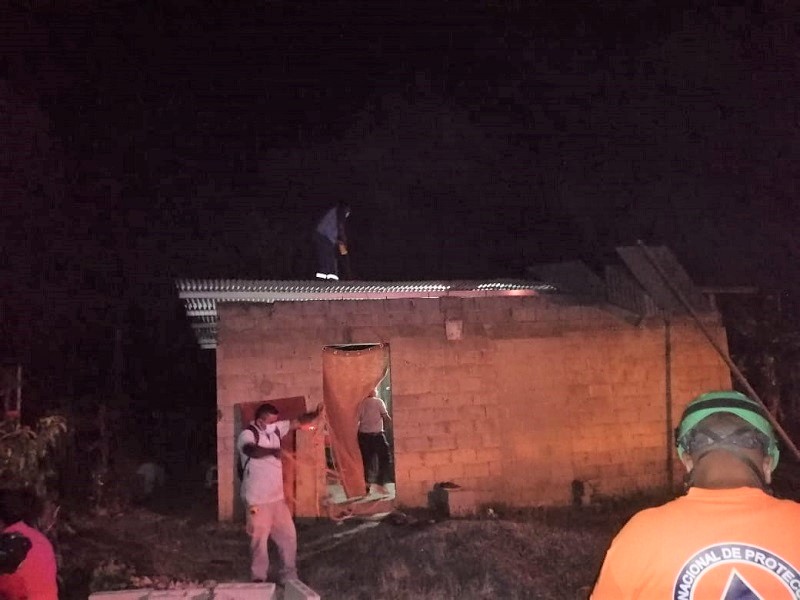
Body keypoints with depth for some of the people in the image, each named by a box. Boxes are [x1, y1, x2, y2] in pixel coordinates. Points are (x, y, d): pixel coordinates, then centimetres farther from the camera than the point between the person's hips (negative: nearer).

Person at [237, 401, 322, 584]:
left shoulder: (275, 430, 4)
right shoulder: (247, 435, -17)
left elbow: (297, 422, 10)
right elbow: (252, 450, -38)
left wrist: (314, 414, -5)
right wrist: (273, 451, -38)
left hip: (277, 497, 7)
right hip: (258, 500, -7)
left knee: (288, 536, 12)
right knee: (259, 541, 3)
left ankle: (289, 576, 25)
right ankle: (259, 579, 17)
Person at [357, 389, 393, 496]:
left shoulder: (361, 404, 6)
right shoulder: (378, 402, -3)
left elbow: (357, 420, 2)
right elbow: (386, 418, -6)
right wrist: (390, 421, 13)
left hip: (363, 435, 4)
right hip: (377, 434, -4)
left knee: (366, 462, 8)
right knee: (385, 459, 6)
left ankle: (366, 488, 7)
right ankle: (380, 484, -3)